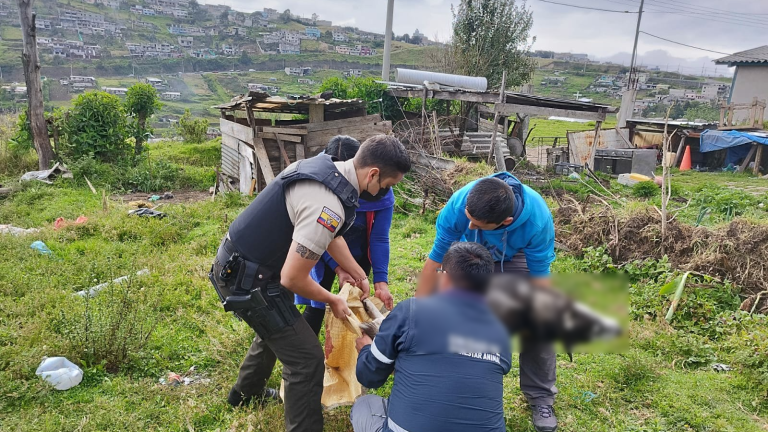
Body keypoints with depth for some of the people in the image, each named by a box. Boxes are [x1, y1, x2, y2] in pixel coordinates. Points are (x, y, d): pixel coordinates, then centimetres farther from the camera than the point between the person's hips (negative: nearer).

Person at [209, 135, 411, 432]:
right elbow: (292, 279, -27)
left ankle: (246, 393, 56)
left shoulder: (326, 167, -1)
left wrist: (360, 276, 17)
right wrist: (332, 300, -8)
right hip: (246, 280, -10)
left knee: (277, 328, 32)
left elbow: (331, 238, 14)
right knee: (307, 358, -3)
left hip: (238, 262, 10)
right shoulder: (328, 207, -31)